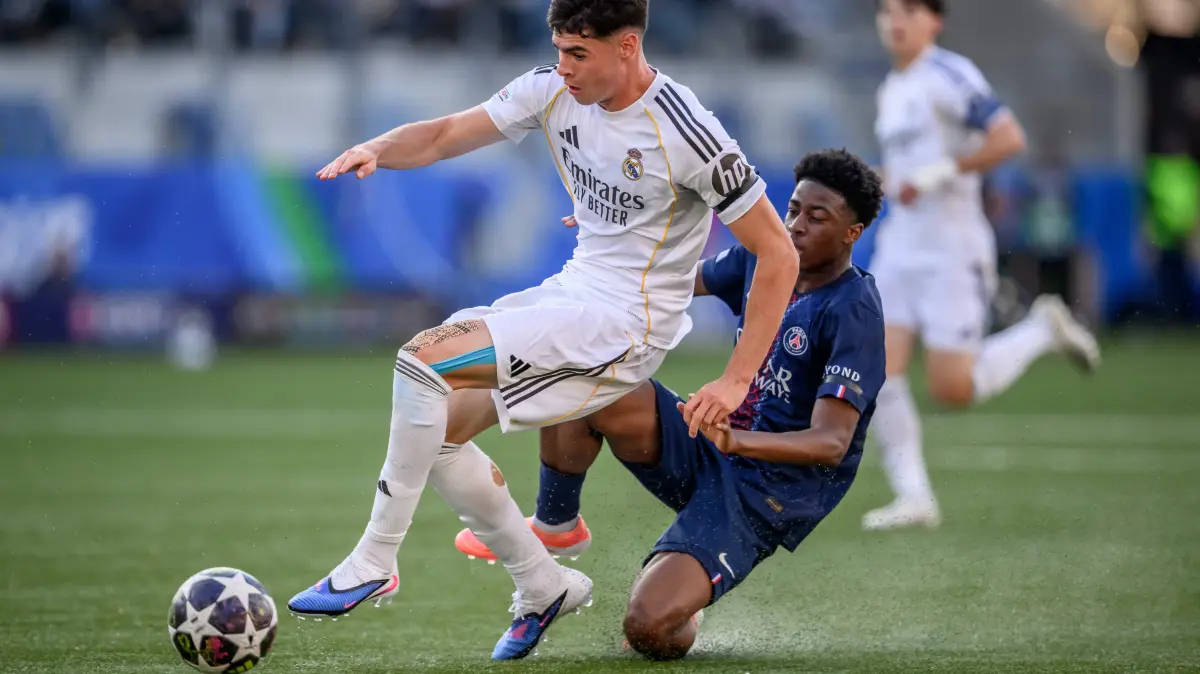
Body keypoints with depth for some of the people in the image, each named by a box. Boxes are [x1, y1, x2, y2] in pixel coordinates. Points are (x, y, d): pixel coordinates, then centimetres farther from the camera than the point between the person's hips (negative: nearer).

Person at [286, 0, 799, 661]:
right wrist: (377, 149, -20)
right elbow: (443, 136, 4)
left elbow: (778, 255, -16)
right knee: (436, 427, 5)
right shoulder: (553, 91, -1)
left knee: (422, 359, -21)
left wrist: (736, 382, -20)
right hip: (574, 288, 8)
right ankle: (543, 585, 20)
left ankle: (373, 564, -12)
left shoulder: (687, 134, -21)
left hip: (628, 322, -8)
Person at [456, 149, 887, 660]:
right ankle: (554, 523, 7)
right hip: (705, 459, 7)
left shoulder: (853, 312, -18)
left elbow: (831, 442, -28)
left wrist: (737, 440, -44)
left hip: (769, 498, -7)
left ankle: (684, 617, 11)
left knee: (648, 628, -26)